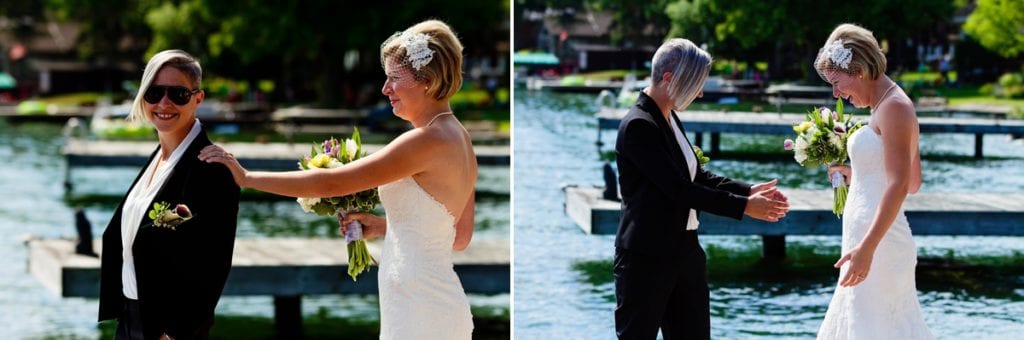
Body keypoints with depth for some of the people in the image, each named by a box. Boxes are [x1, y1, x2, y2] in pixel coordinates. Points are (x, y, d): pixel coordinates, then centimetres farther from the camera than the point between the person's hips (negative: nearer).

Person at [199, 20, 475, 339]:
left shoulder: (428, 140, -17)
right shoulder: (458, 138, 11)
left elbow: (330, 183, -16)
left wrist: (245, 177, -10)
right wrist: (383, 226, 13)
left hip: (420, 314, -9)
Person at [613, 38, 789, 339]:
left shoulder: (669, 118, 10)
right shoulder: (638, 125, -18)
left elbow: (697, 176, 14)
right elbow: (678, 188, -21)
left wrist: (749, 190, 0)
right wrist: (743, 206, -17)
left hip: (685, 252, 9)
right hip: (647, 257, -9)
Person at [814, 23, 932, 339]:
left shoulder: (893, 107, -13)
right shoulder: (888, 106, 16)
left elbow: (900, 186, -22)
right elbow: (912, 183, 21)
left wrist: (867, 247, -28)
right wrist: (855, 173, 17)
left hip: (877, 242, -10)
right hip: (871, 239, 10)